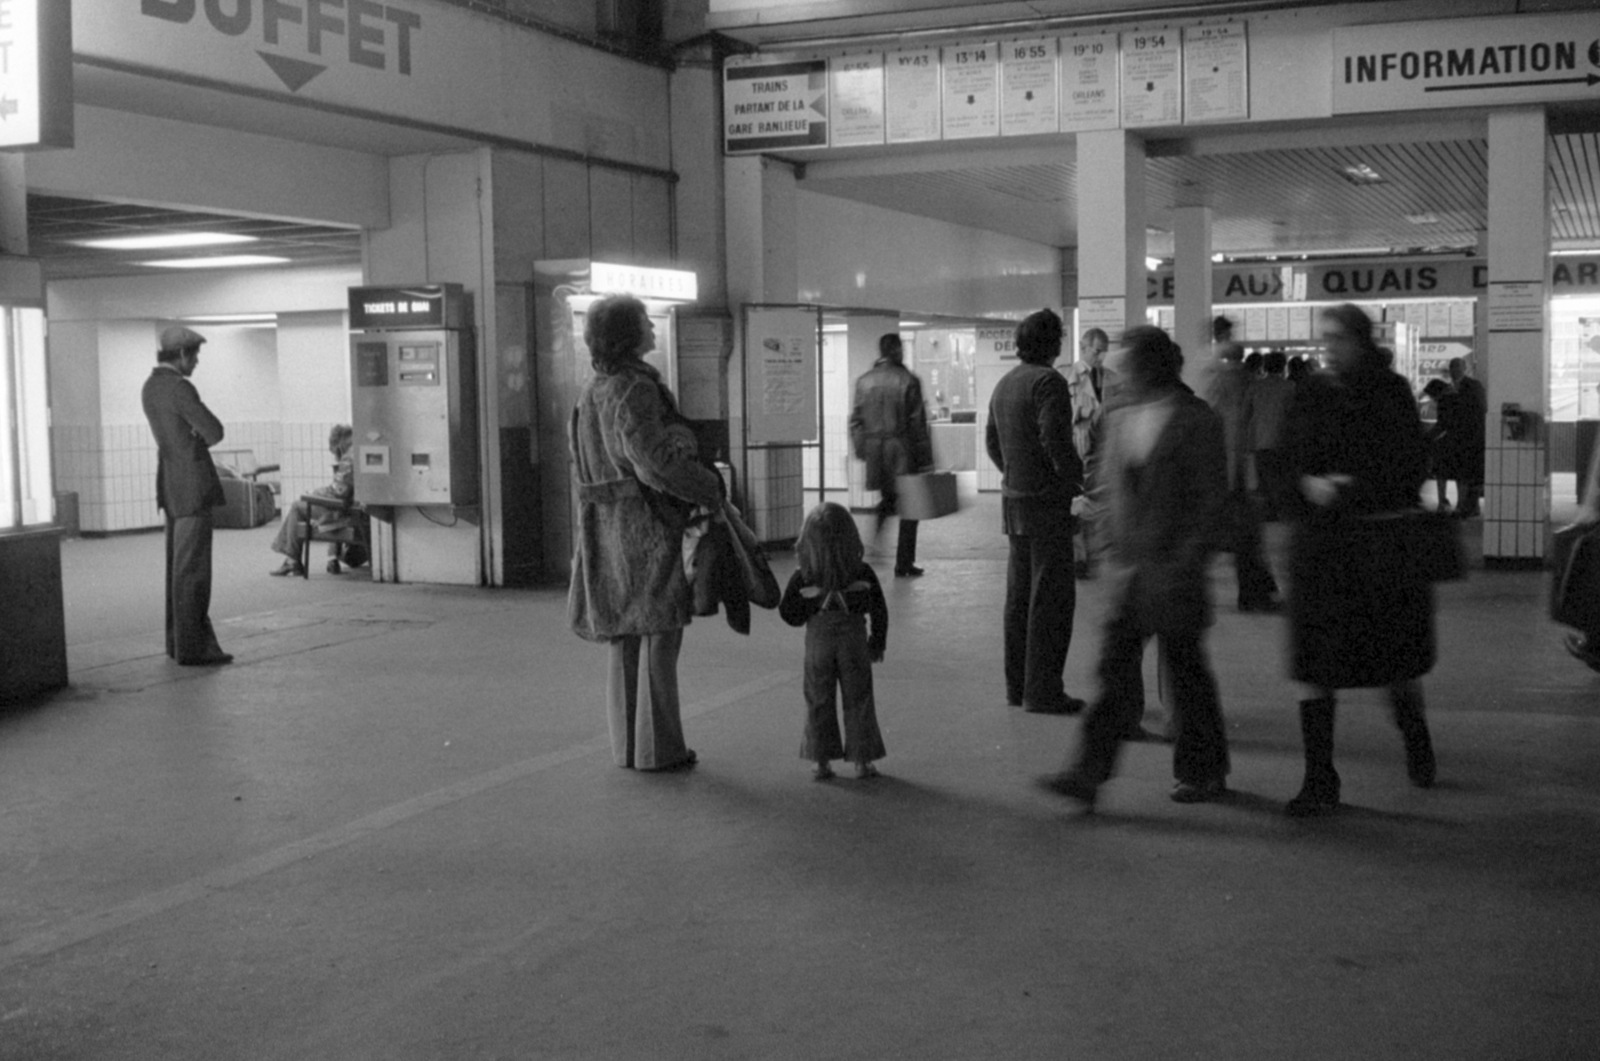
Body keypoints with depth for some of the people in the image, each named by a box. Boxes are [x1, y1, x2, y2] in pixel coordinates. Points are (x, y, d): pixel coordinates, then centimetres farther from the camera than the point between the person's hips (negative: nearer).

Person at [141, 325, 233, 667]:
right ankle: (192, 648, -4)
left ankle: (179, 640, 21)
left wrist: (197, 438, 3)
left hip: (171, 483, 10)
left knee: (178, 565, 14)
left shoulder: (150, 388, 11)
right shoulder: (180, 389, -18)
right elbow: (215, 432, -14)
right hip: (193, 484, -10)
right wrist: (201, 437, 5)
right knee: (193, 569, -6)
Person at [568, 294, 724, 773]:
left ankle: (629, 743, 19)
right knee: (659, 636, -1)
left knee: (626, 637, 14)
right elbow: (655, 460, -26)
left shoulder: (593, 392, 12)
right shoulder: (634, 391, -17)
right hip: (647, 523, -9)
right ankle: (657, 747, 2)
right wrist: (712, 489, -14)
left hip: (608, 527, 9)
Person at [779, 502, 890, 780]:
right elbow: (879, 612, -1)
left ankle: (822, 761, 13)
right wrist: (878, 643, 10)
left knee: (818, 703, 12)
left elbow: (789, 614, -7)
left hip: (818, 645, 0)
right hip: (854, 645, 0)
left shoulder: (802, 579, -11)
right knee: (858, 702, 11)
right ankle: (862, 760, 14)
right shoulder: (863, 574, -8)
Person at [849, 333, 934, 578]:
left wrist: (860, 452, 13)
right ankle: (904, 564, 8)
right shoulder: (908, 381, -8)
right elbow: (917, 423, -8)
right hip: (902, 450, -4)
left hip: (874, 450, 4)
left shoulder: (863, 381, 5)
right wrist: (925, 458, -4)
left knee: (887, 498, 19)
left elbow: (856, 420, 6)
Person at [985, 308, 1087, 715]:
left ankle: (1017, 685, 19)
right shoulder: (1048, 382, -14)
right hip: (1046, 502, -9)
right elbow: (1055, 439, -22)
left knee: (1020, 595, 13)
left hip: (1013, 499, 9)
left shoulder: (1004, 384, 14)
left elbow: (992, 441, 19)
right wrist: (1080, 477, -9)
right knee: (1052, 598, -5)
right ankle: (1042, 691, -4)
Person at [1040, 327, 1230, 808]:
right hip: (1128, 564, 5)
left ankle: (1204, 772, 21)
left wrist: (1187, 561, -14)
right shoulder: (1120, 415, 9)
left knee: (1184, 668, 5)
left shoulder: (1196, 421, -9)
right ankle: (1089, 772, 4)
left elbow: (1211, 498, -10)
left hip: (1173, 565, -5)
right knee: (1116, 668, 4)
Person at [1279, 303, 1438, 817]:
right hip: (1319, 544, 2)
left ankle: (1416, 742, 40)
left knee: (1398, 664, 11)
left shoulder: (1391, 393, -2)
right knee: (1314, 670, -2)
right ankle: (1319, 782, 5)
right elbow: (1287, 461, 7)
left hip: (1384, 540, -2)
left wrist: (1350, 487, -16)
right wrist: (1309, 485, -14)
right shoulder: (1309, 395, 5)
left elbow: (1412, 468, -4)